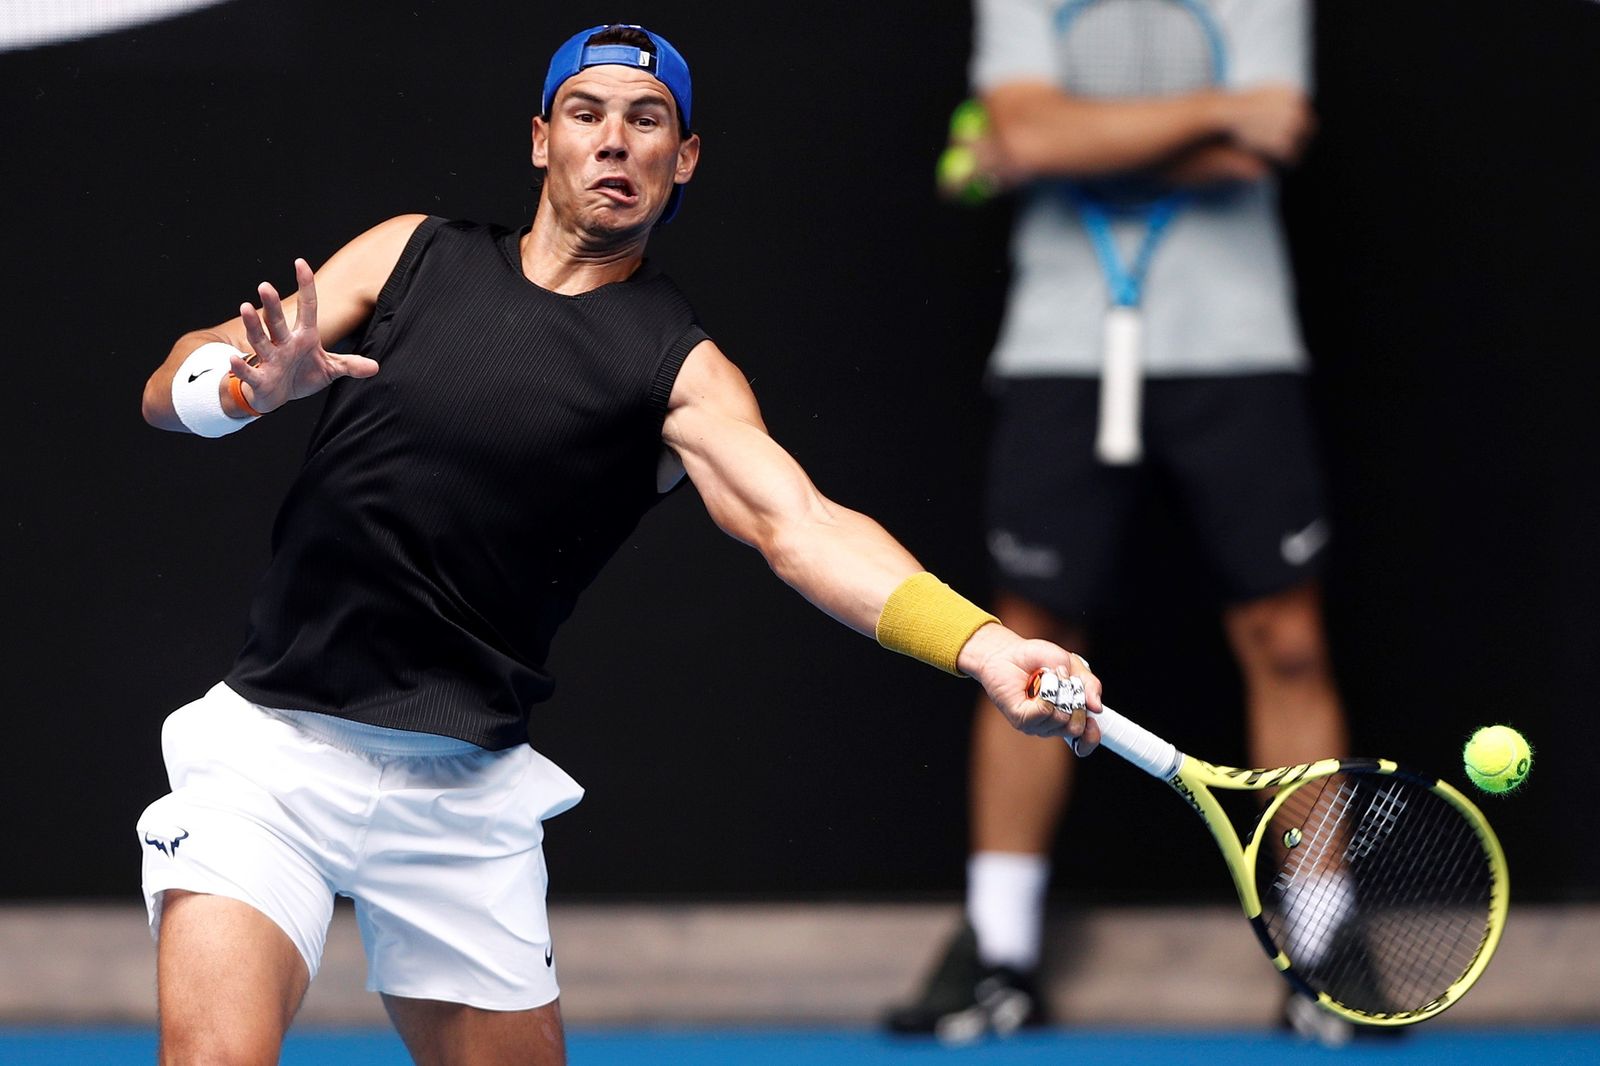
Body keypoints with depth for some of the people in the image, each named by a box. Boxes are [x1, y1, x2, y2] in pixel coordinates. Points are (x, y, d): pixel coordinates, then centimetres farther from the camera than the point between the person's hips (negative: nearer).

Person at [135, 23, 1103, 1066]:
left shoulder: (679, 368, 0)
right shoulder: (412, 254, 7)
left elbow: (802, 525, -16)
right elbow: (172, 385, 6)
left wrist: (984, 645, -35)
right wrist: (253, 383, -19)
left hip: (469, 788, 1)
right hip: (274, 746, -1)